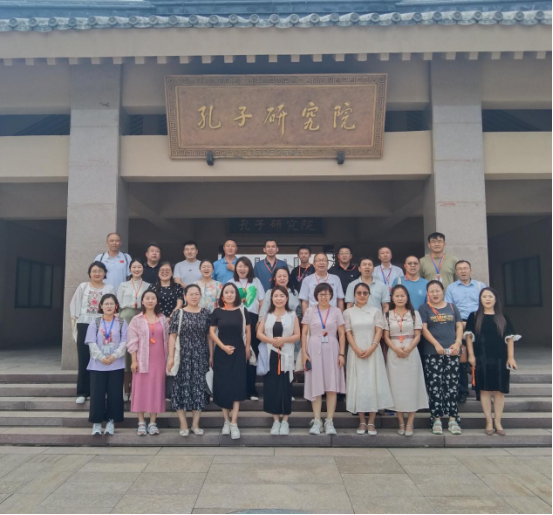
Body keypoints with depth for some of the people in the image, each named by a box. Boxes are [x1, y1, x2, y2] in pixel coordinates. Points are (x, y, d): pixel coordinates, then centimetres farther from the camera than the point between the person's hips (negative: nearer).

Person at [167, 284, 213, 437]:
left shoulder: (206, 314, 6)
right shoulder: (178, 313, -1)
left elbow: (209, 336, 8)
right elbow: (172, 336, -3)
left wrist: (211, 355, 4)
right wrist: (171, 357, -10)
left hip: (201, 357, 2)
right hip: (183, 356, -2)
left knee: (200, 388, 4)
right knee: (183, 388, 1)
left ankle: (196, 424, 15)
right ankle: (183, 425, 11)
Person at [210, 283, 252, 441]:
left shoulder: (243, 311, 0)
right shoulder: (217, 312, 1)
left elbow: (248, 331, 5)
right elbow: (212, 332, -1)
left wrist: (247, 349, 2)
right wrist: (223, 346, -12)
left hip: (238, 353, -1)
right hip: (221, 353, 1)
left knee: (237, 386, -4)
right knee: (222, 386, 4)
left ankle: (234, 423, 0)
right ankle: (226, 421, 17)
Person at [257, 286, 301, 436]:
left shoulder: (292, 315, 4)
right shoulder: (267, 315, 9)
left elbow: (297, 335, 0)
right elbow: (259, 334, 4)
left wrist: (284, 340, -17)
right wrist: (271, 340, -14)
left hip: (286, 356, -1)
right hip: (270, 355, 2)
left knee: (285, 387, 0)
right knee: (272, 387, 2)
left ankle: (285, 421, 12)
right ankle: (276, 420, 14)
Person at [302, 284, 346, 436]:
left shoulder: (336, 311, 6)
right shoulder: (310, 311, 5)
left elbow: (342, 334, 5)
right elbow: (304, 333, 4)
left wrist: (341, 354, -3)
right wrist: (304, 353, -4)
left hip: (331, 351, 0)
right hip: (314, 350, 0)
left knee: (332, 386, 0)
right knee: (315, 386, 2)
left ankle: (329, 421, 8)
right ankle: (317, 421, 10)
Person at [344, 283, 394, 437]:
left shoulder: (376, 311, 6)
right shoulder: (348, 312, 6)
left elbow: (379, 332, -1)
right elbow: (348, 333, 0)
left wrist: (371, 348, -15)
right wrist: (357, 350, -14)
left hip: (373, 352, 0)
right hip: (356, 352, 0)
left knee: (373, 384, -2)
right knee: (358, 384, 2)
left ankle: (371, 422, 4)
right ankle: (362, 422, 9)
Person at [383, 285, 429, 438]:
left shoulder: (414, 313, 6)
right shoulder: (388, 315, 6)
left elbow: (417, 336, 1)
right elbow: (386, 336, 1)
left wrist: (408, 349, -16)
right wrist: (396, 349, -16)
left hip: (411, 353, 0)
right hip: (394, 354, 1)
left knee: (411, 386, -1)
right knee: (396, 387, 1)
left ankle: (410, 424, 5)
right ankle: (401, 423, 10)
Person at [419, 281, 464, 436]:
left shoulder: (452, 308, 15)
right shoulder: (424, 309, 6)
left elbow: (459, 326, 11)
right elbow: (424, 329, -3)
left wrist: (458, 343, -6)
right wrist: (436, 344, -15)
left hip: (452, 352, 2)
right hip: (432, 353, -2)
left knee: (452, 385, 2)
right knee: (435, 386, -2)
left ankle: (453, 419, 8)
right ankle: (437, 419, 6)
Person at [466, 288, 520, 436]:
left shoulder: (503, 318, 7)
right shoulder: (474, 317, 3)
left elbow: (510, 338, 6)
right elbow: (469, 336, 2)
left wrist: (510, 357, -1)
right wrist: (471, 355, -5)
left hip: (500, 358, 1)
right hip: (482, 358, -1)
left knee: (499, 390, 4)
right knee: (485, 390, 1)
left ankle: (498, 421, 14)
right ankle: (489, 421, 11)